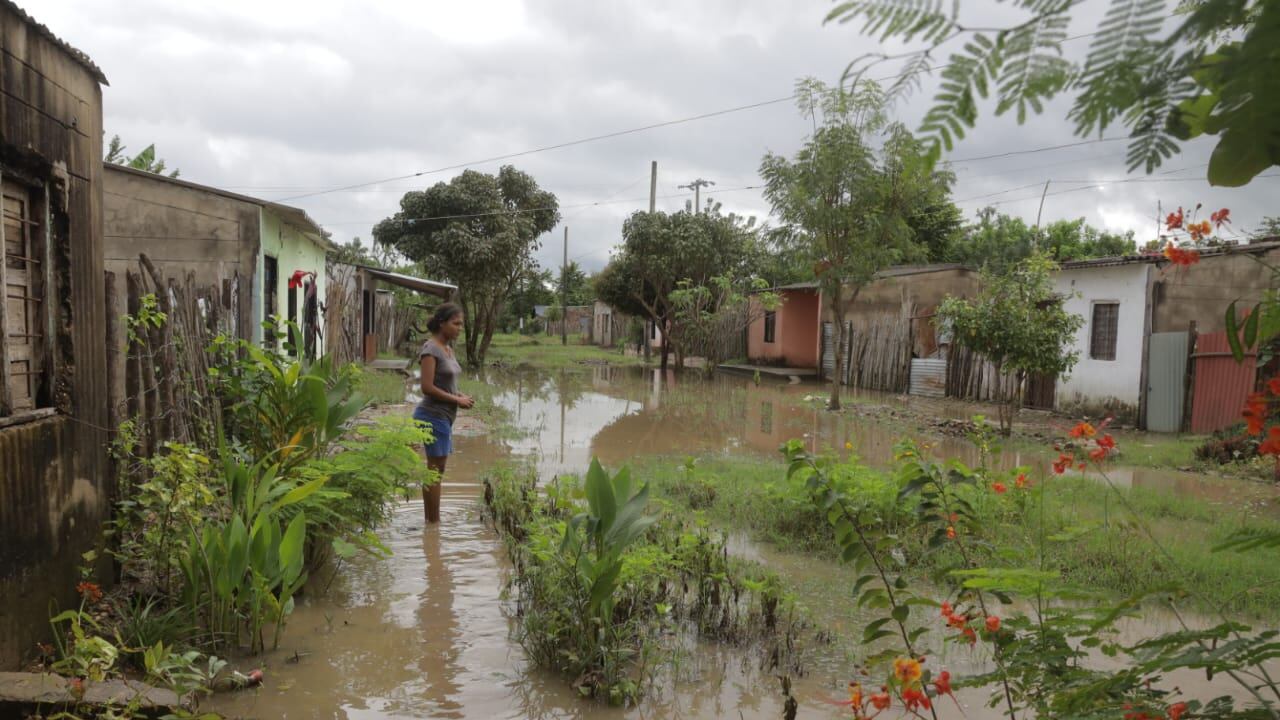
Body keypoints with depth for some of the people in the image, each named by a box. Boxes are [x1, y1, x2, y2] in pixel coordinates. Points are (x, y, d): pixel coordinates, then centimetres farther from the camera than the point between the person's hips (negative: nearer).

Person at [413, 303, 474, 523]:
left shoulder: (447, 348, 13)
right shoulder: (431, 349, -13)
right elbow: (427, 387, -19)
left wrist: (460, 396, 4)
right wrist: (457, 400, -12)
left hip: (444, 417, 9)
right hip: (434, 416, -9)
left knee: (436, 470, 13)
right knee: (435, 470, -3)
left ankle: (430, 521, 21)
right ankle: (434, 522, 4)